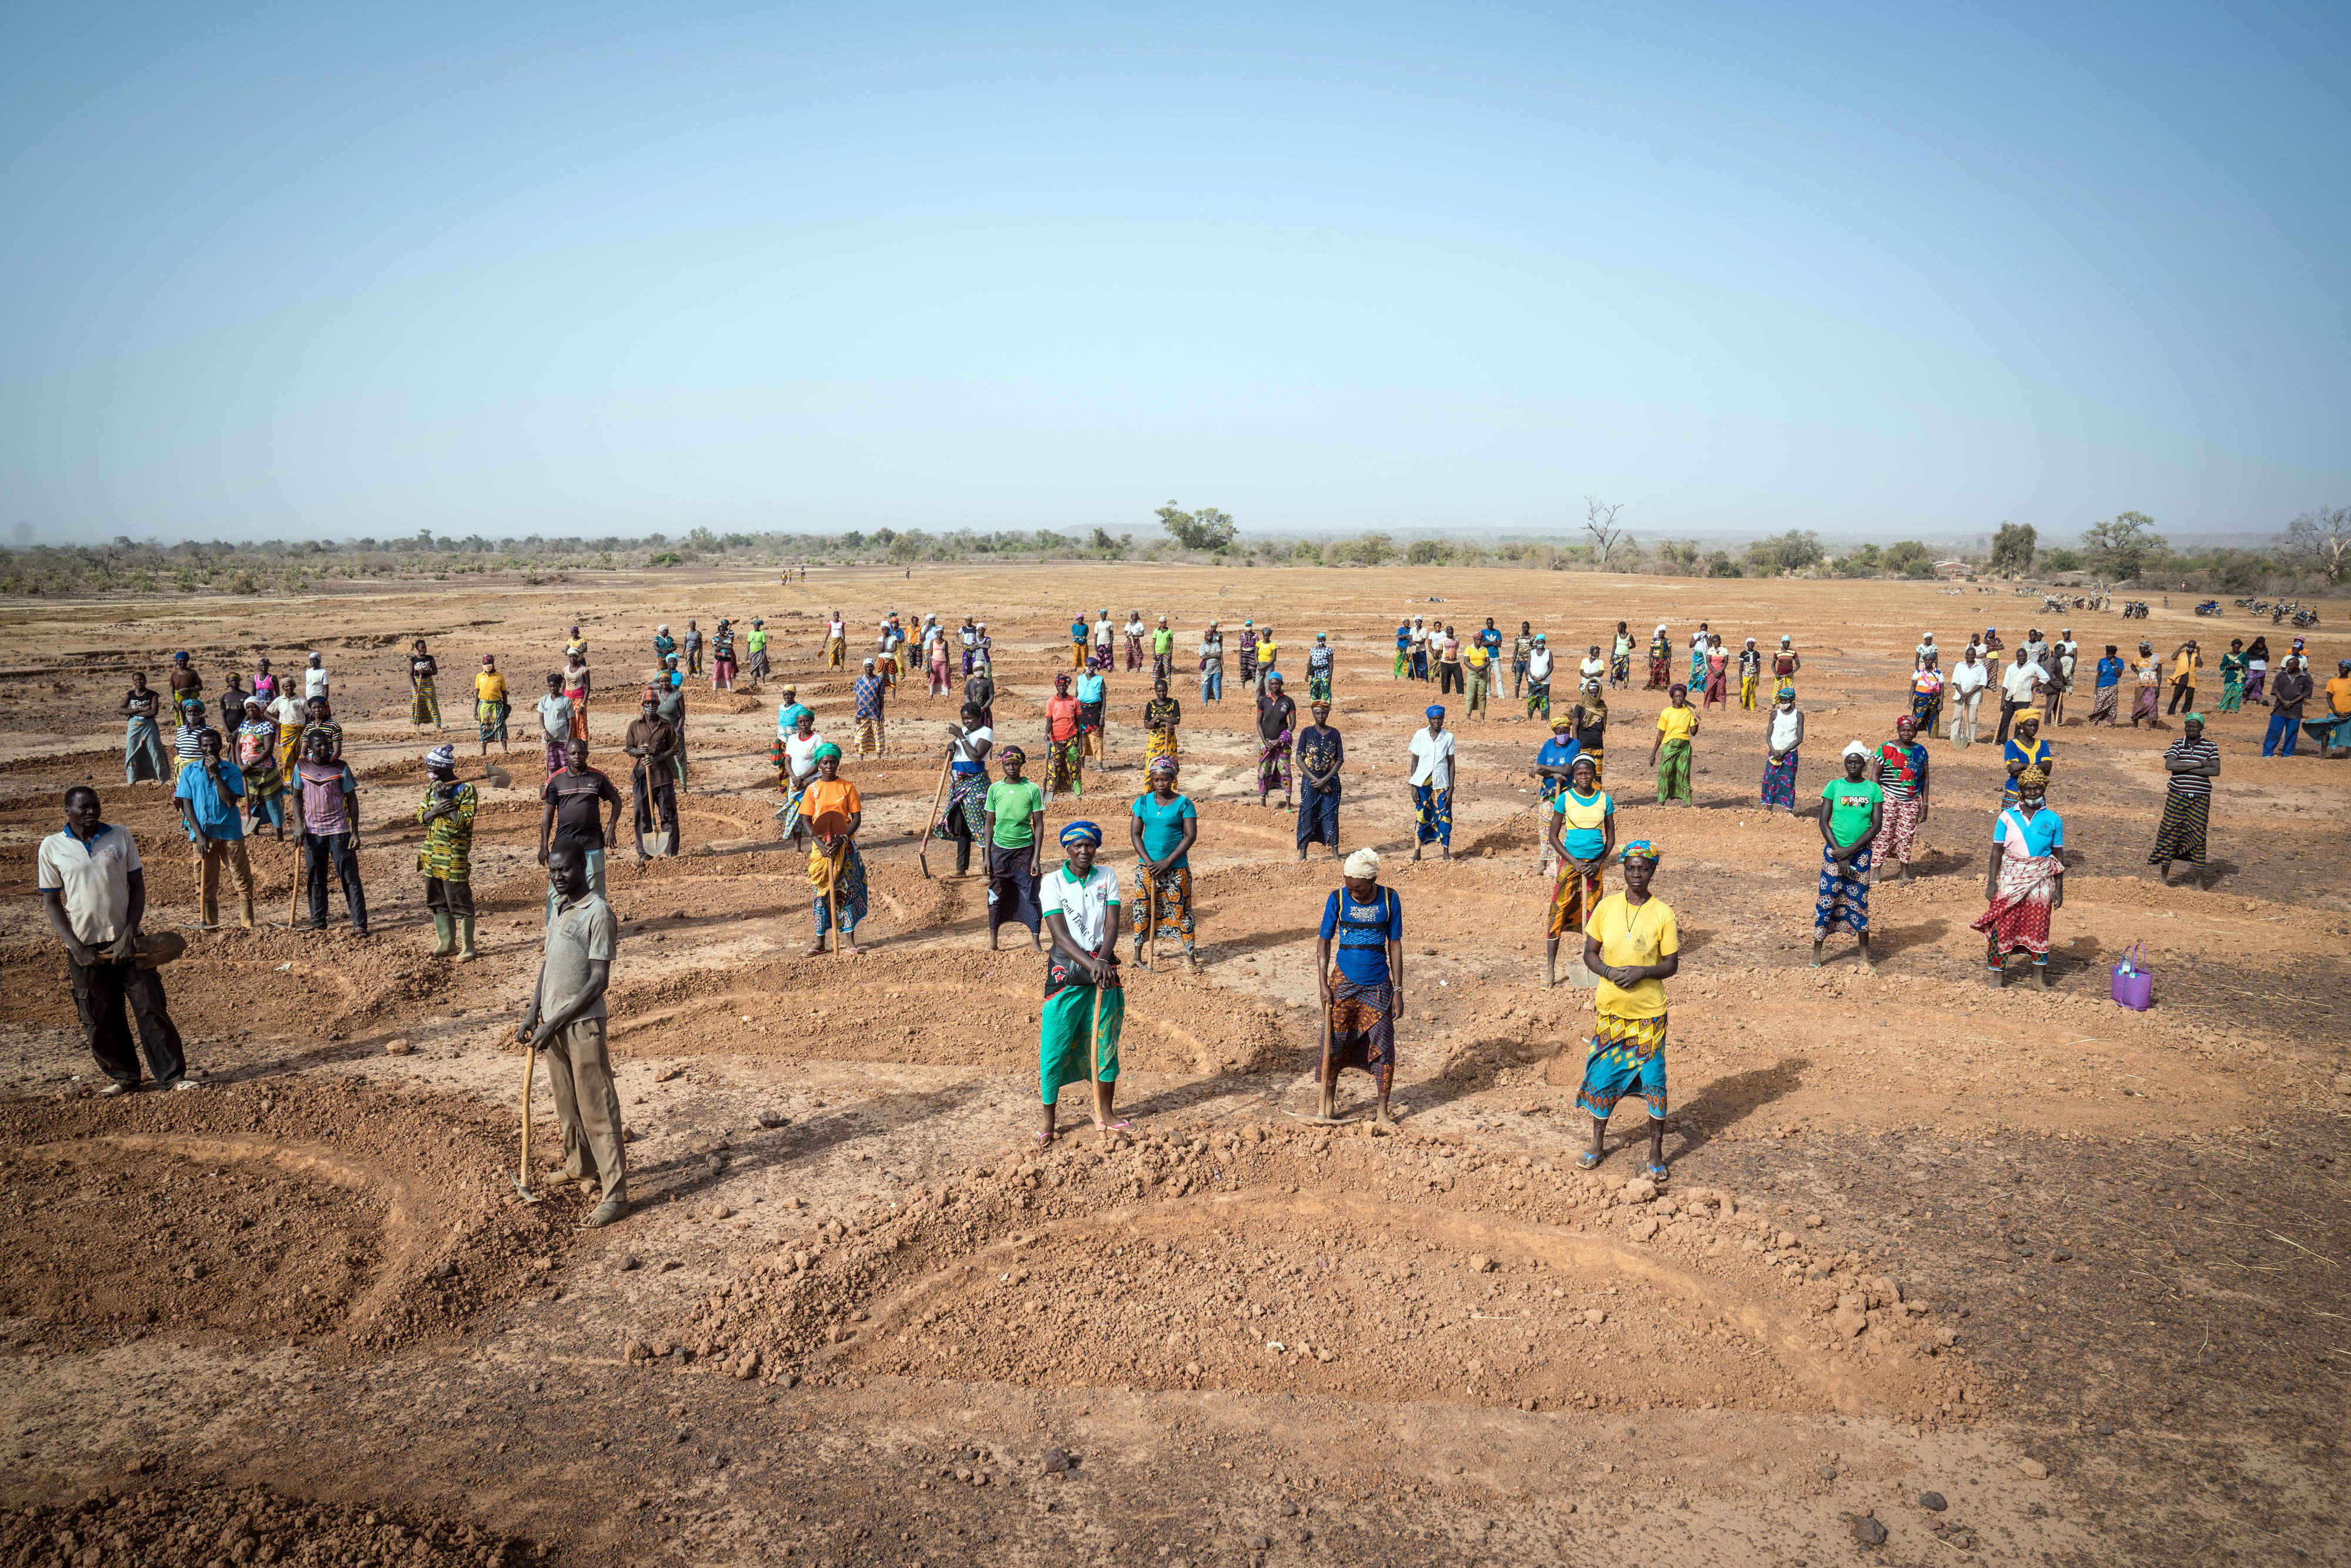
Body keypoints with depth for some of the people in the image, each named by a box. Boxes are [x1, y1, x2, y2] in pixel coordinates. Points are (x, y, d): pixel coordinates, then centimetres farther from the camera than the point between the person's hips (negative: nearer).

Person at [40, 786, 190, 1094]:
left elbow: (138, 888, 4)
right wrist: (75, 947, -8)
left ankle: (172, 1076, 7)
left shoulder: (120, 836, 1)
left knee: (151, 1009, 0)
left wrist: (129, 935, -7)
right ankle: (122, 1076, 22)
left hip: (126, 941, 0)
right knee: (100, 1019, 6)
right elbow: (51, 902, 2)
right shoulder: (51, 847, -1)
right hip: (85, 946, 0)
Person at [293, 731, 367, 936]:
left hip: (339, 829, -3)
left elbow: (352, 799, -2)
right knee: (315, 880, 10)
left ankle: (360, 924, -5)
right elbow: (298, 796, 12)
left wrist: (355, 833, -6)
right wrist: (300, 824, -2)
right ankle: (318, 924, 20)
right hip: (313, 831, 3)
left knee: (350, 878, -4)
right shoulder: (301, 767, 1)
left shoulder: (340, 767, -6)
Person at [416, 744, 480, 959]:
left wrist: (445, 800, -19)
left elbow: (464, 823, -18)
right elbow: (420, 818, 8)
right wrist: (435, 810, -12)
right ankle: (447, 943, 26)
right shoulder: (431, 789, 11)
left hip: (454, 856, -7)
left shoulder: (465, 790, -10)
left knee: (460, 903, -4)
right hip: (432, 856, 8)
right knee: (437, 901, 14)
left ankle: (468, 947, 4)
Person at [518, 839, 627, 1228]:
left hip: (582, 1024, -8)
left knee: (597, 1109, -5)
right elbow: (549, 961, 16)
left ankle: (615, 1193, -1)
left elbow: (599, 980, -18)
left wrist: (556, 1022, -19)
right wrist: (533, 1013, 6)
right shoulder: (558, 905, 10)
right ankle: (580, 1165, 40)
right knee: (566, 1103, 21)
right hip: (552, 1022, 8)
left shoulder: (598, 913, -16)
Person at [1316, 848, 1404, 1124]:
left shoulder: (1390, 899, -5)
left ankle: (1382, 1112, 12)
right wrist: (1323, 985, -5)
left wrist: (1398, 990, 0)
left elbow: (1395, 945, 1)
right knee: (1335, 1044, 3)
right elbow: (1324, 942, 1)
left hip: (1378, 986, 0)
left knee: (1383, 1047, 0)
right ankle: (1328, 1103, 22)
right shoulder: (1338, 899, -7)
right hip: (1344, 982, 0)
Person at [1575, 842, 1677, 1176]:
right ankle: (1597, 1143, 28)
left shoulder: (1663, 913, -7)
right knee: (1602, 1076, 9)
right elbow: (1590, 953, 4)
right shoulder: (1606, 907, -2)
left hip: (1649, 1012, -2)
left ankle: (1656, 1151, 21)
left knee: (1653, 1080, 5)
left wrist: (1642, 972, -21)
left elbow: (1672, 965, -3)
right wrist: (1609, 972, -16)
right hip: (1610, 1009, 2)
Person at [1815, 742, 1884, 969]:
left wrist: (1850, 850, -12)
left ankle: (1865, 956, 12)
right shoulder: (1834, 786, -1)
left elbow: (1877, 826, -5)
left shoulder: (1873, 789, -1)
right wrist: (1839, 854, -11)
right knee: (1827, 900, 1)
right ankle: (1817, 953, 9)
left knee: (1859, 902, 5)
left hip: (1861, 852, 0)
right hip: (1834, 850, 0)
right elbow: (1824, 822, -4)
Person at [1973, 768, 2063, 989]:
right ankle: (1998, 973, 12)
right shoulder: (2008, 816, 0)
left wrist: (2059, 888, 4)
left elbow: (2057, 856, 6)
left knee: (2038, 925, 6)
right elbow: (1997, 850, 1)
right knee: (2003, 924, 0)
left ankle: (2039, 977, 18)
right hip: (2011, 878, -1)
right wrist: (1991, 882, -4)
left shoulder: (2053, 820, 2)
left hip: (2040, 880, 1)